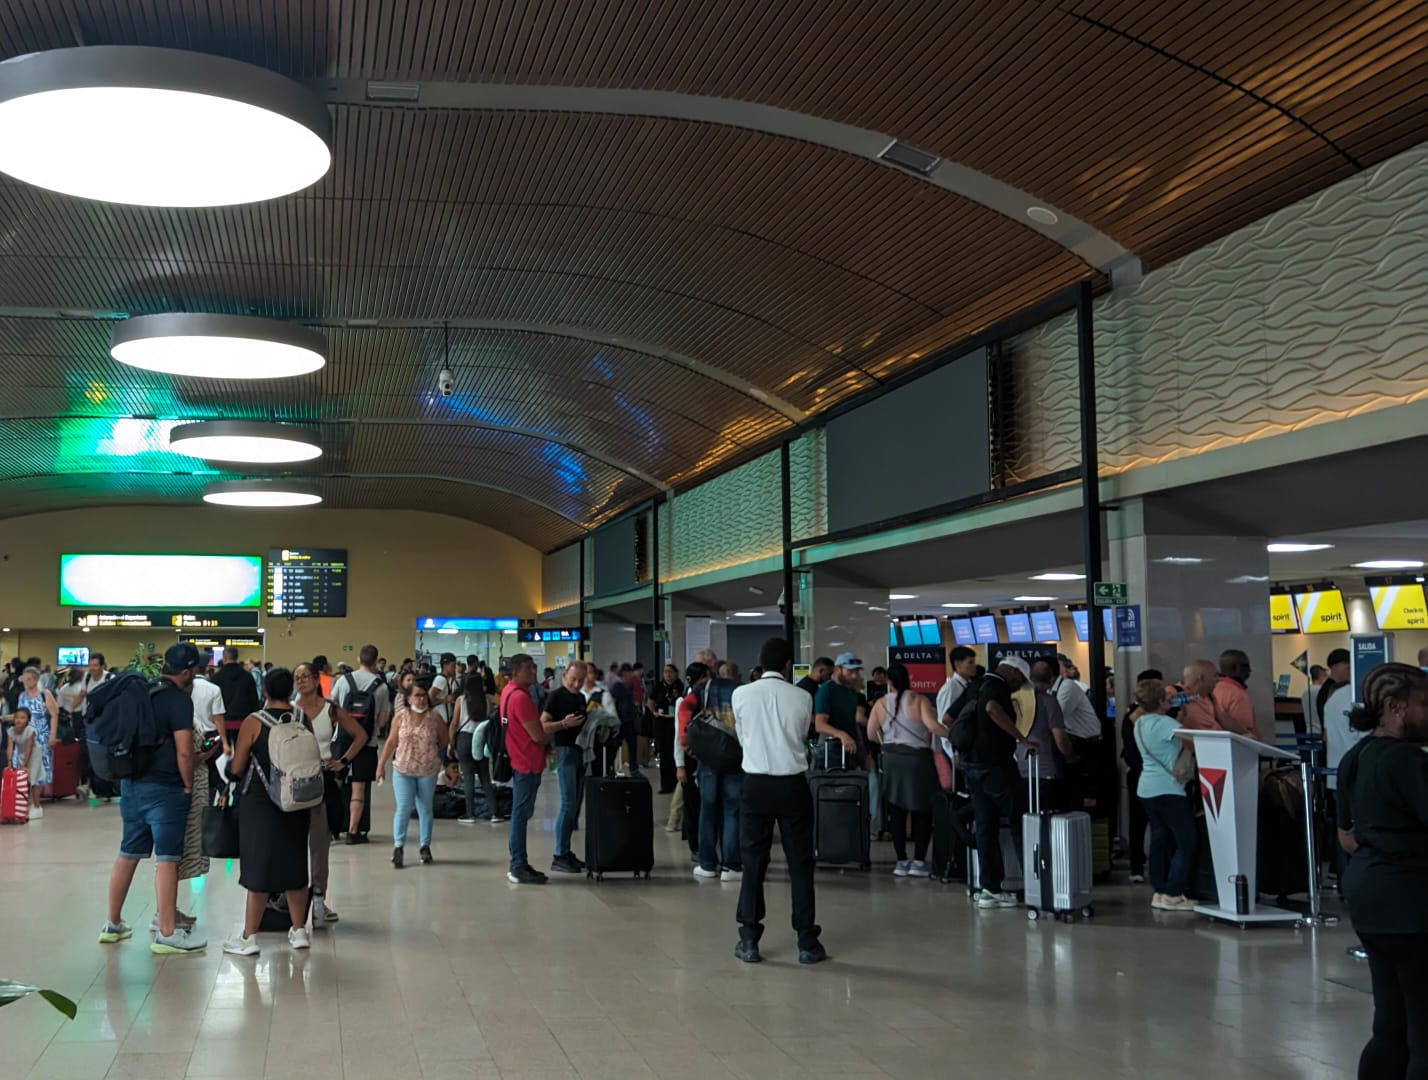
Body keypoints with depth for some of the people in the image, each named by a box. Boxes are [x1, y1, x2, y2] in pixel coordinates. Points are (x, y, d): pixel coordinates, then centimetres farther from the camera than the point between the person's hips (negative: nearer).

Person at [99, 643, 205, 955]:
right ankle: (167, 933, -3)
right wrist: (189, 785, -5)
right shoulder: (179, 699, -13)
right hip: (164, 788, -8)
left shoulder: (141, 691, 10)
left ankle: (113, 924, 25)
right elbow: (184, 752, -18)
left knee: (128, 854, 16)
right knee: (167, 859, -4)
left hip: (131, 783, 8)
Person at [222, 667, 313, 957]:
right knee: (293, 864, 13)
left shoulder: (254, 722, -12)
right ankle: (299, 930, 19)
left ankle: (249, 936, 8)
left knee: (260, 866, 3)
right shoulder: (304, 723, -2)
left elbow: (236, 768, -11)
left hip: (259, 803, -4)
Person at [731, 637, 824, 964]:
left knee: (753, 862, 8)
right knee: (800, 863, 7)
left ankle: (749, 941, 12)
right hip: (792, 784, 0)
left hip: (755, 784, 1)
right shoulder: (802, 698, -3)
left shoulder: (740, 695, -3)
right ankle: (807, 943, 11)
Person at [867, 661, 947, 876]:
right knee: (922, 812, 5)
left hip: (892, 760, 3)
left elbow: (871, 734, 4)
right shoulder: (919, 700, -7)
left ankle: (901, 861, 10)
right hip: (917, 759, -3)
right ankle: (918, 861, 1)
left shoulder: (881, 703, 3)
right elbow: (932, 725, -21)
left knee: (898, 812, 8)